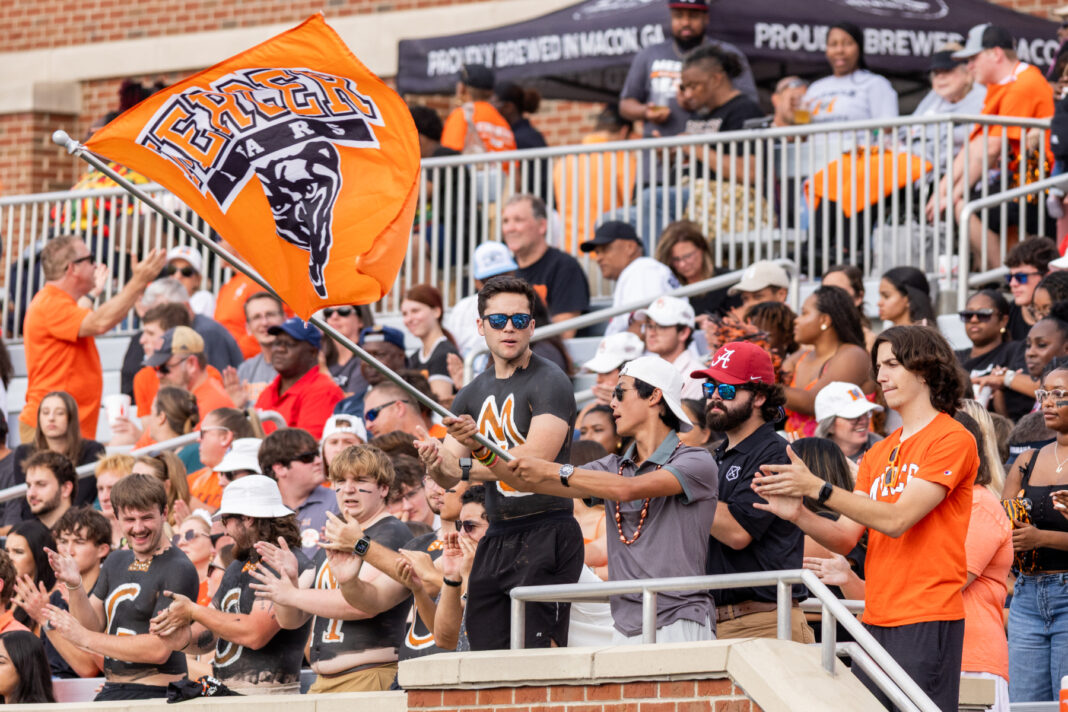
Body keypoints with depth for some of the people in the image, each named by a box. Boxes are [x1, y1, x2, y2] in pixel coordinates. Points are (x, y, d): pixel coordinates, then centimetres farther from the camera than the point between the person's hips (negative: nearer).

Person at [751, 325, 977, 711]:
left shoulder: (953, 440, -5)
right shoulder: (879, 453, 19)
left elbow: (897, 520, -15)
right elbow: (845, 538, 12)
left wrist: (817, 488, -17)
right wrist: (798, 515, -7)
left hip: (926, 620, -7)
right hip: (877, 619, 7)